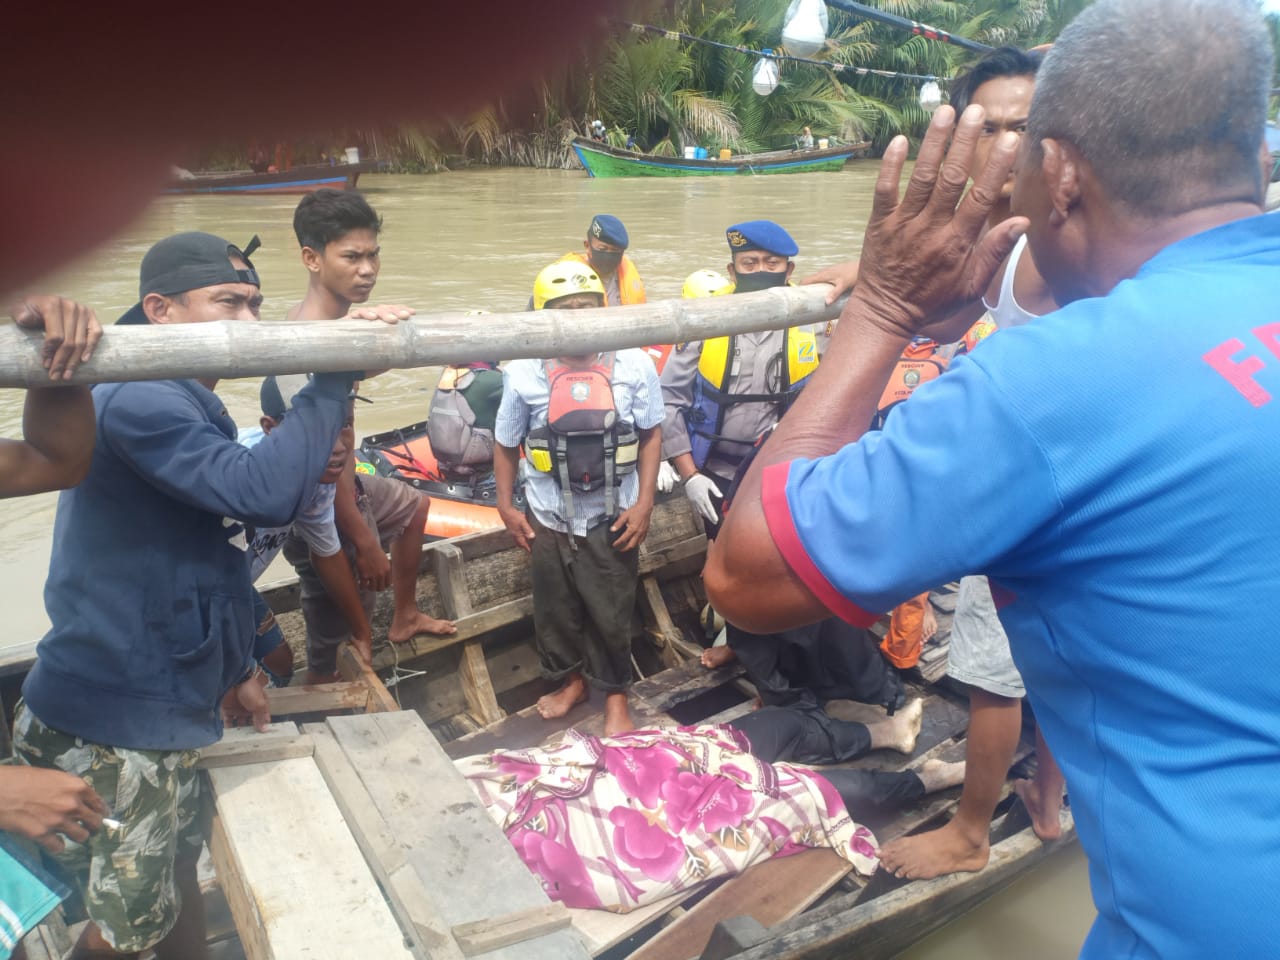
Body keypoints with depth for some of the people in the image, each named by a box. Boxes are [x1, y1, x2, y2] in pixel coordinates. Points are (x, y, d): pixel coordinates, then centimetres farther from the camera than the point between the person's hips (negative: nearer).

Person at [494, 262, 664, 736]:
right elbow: (505, 444, 2)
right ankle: (572, 679, 43)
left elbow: (651, 435, -2)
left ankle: (614, 693, 35)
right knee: (556, 609, 18)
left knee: (611, 614, 12)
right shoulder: (523, 373, -11)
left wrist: (644, 502, -7)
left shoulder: (634, 365, -11)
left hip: (613, 519, -1)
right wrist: (506, 506, 1)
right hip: (549, 520, 1)